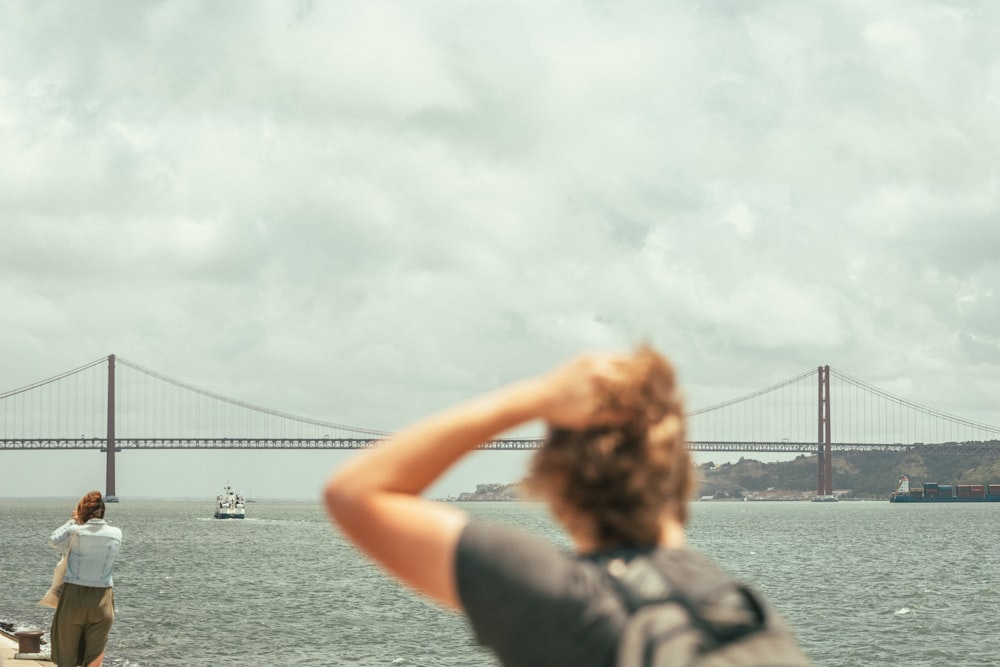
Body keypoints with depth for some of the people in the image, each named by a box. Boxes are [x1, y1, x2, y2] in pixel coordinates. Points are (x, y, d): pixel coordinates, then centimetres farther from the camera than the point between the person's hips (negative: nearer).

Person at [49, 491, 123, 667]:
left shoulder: (75, 532, -8)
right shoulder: (116, 534, -3)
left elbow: (53, 541, 10)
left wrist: (72, 521, 21)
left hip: (74, 595, -1)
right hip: (102, 599, 2)